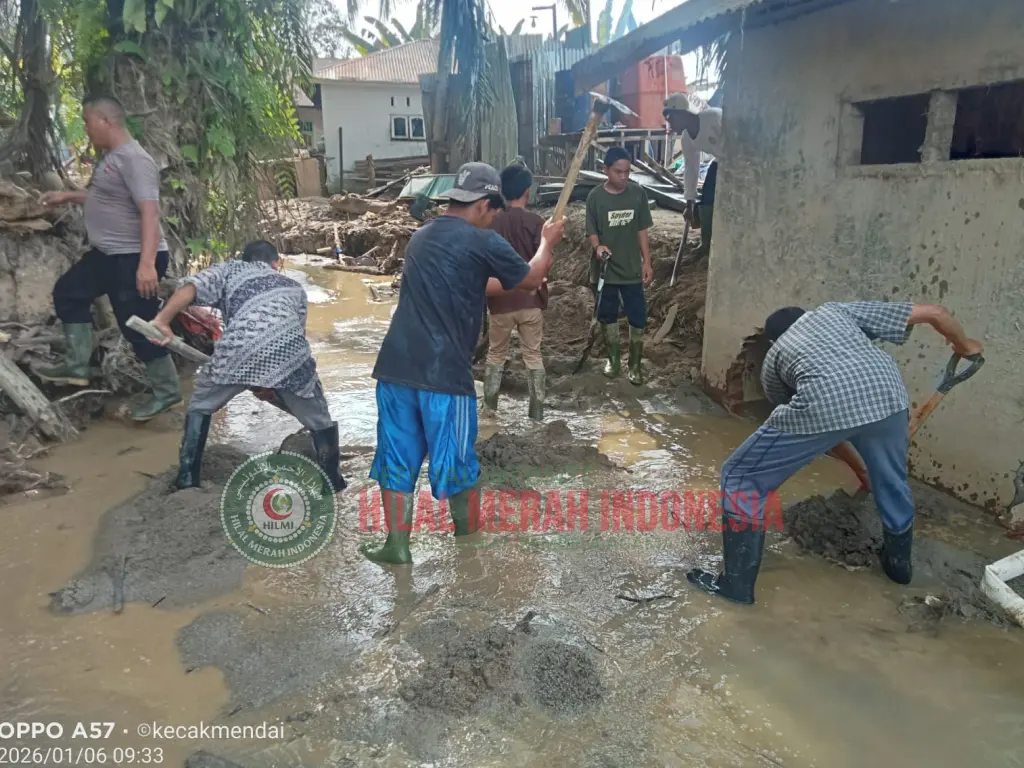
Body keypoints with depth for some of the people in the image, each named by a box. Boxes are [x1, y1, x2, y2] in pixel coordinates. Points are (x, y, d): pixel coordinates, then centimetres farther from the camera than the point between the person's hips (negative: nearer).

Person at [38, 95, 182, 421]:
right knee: (68, 292, 19)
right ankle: (76, 367, 26)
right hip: (108, 254, 11)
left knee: (138, 325, -4)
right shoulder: (111, 157, 12)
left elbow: (150, 211, -29)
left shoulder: (134, 159, -20)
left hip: (134, 258, -11)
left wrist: (147, 263, -36)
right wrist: (67, 196, 34)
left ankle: (167, 392, 10)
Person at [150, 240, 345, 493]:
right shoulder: (295, 288, 36)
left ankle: (187, 477, 30)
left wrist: (162, 320, 7)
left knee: (200, 405, 29)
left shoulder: (230, 269, 30)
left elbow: (192, 286, 11)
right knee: (320, 421, 25)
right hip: (290, 354, 1)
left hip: (239, 351, 0)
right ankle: (331, 482, 29)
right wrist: (272, 383, 45)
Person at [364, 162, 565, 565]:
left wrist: (506, 281, 38)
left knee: (397, 457, 13)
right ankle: (467, 533, 31)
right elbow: (531, 279, 10)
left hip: (395, 367, 6)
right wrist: (547, 242, 28)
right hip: (443, 373, -5)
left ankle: (397, 545, 19)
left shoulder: (421, 237, 16)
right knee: (454, 457, 12)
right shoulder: (484, 243, -6)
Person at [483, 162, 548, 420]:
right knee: (533, 356, 11)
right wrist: (540, 285, 8)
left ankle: (489, 409, 21)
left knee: (495, 355, 16)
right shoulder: (536, 222, -8)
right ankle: (537, 411, 14)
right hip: (531, 300, -1)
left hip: (500, 301, 1)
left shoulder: (490, 222, -2)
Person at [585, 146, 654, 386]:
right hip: (605, 269, -1)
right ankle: (614, 358, 31)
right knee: (608, 316, 12)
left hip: (632, 268, 1)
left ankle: (635, 364, 20)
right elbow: (591, 231, -4)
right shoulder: (595, 197, -8)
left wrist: (647, 262, 1)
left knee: (638, 318, 4)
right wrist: (598, 246, -26)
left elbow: (642, 230, 3)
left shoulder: (638, 193, -3)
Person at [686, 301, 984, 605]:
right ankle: (898, 563, 54)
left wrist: (860, 466, 55)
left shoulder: (772, 361, 33)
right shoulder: (838, 311, 37)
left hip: (822, 403, -3)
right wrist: (965, 346, 54)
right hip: (887, 393, 3)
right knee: (891, 481, 33)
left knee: (742, 478, 15)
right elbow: (934, 312, 35)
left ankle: (737, 585, 19)